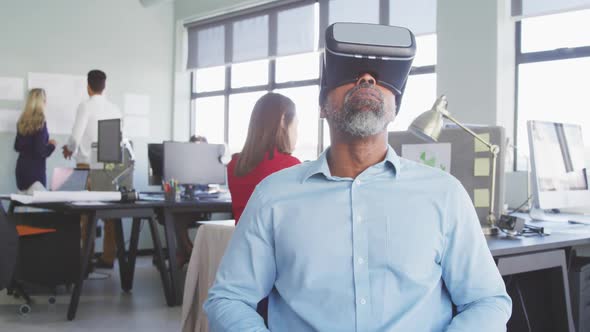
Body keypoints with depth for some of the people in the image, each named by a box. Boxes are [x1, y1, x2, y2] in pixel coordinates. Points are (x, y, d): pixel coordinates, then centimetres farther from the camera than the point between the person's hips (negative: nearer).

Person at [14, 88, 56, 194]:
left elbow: (17, 147, 15)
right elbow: (41, 152, -18)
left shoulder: (22, 122, 6)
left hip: (21, 169, 8)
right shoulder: (40, 123, -15)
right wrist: (52, 145, -1)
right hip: (35, 172, -8)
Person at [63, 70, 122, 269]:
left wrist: (70, 150, 9)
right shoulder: (115, 109, 5)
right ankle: (108, 257, 12)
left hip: (87, 165, -4)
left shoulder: (86, 106, -7)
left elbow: (76, 136, -11)